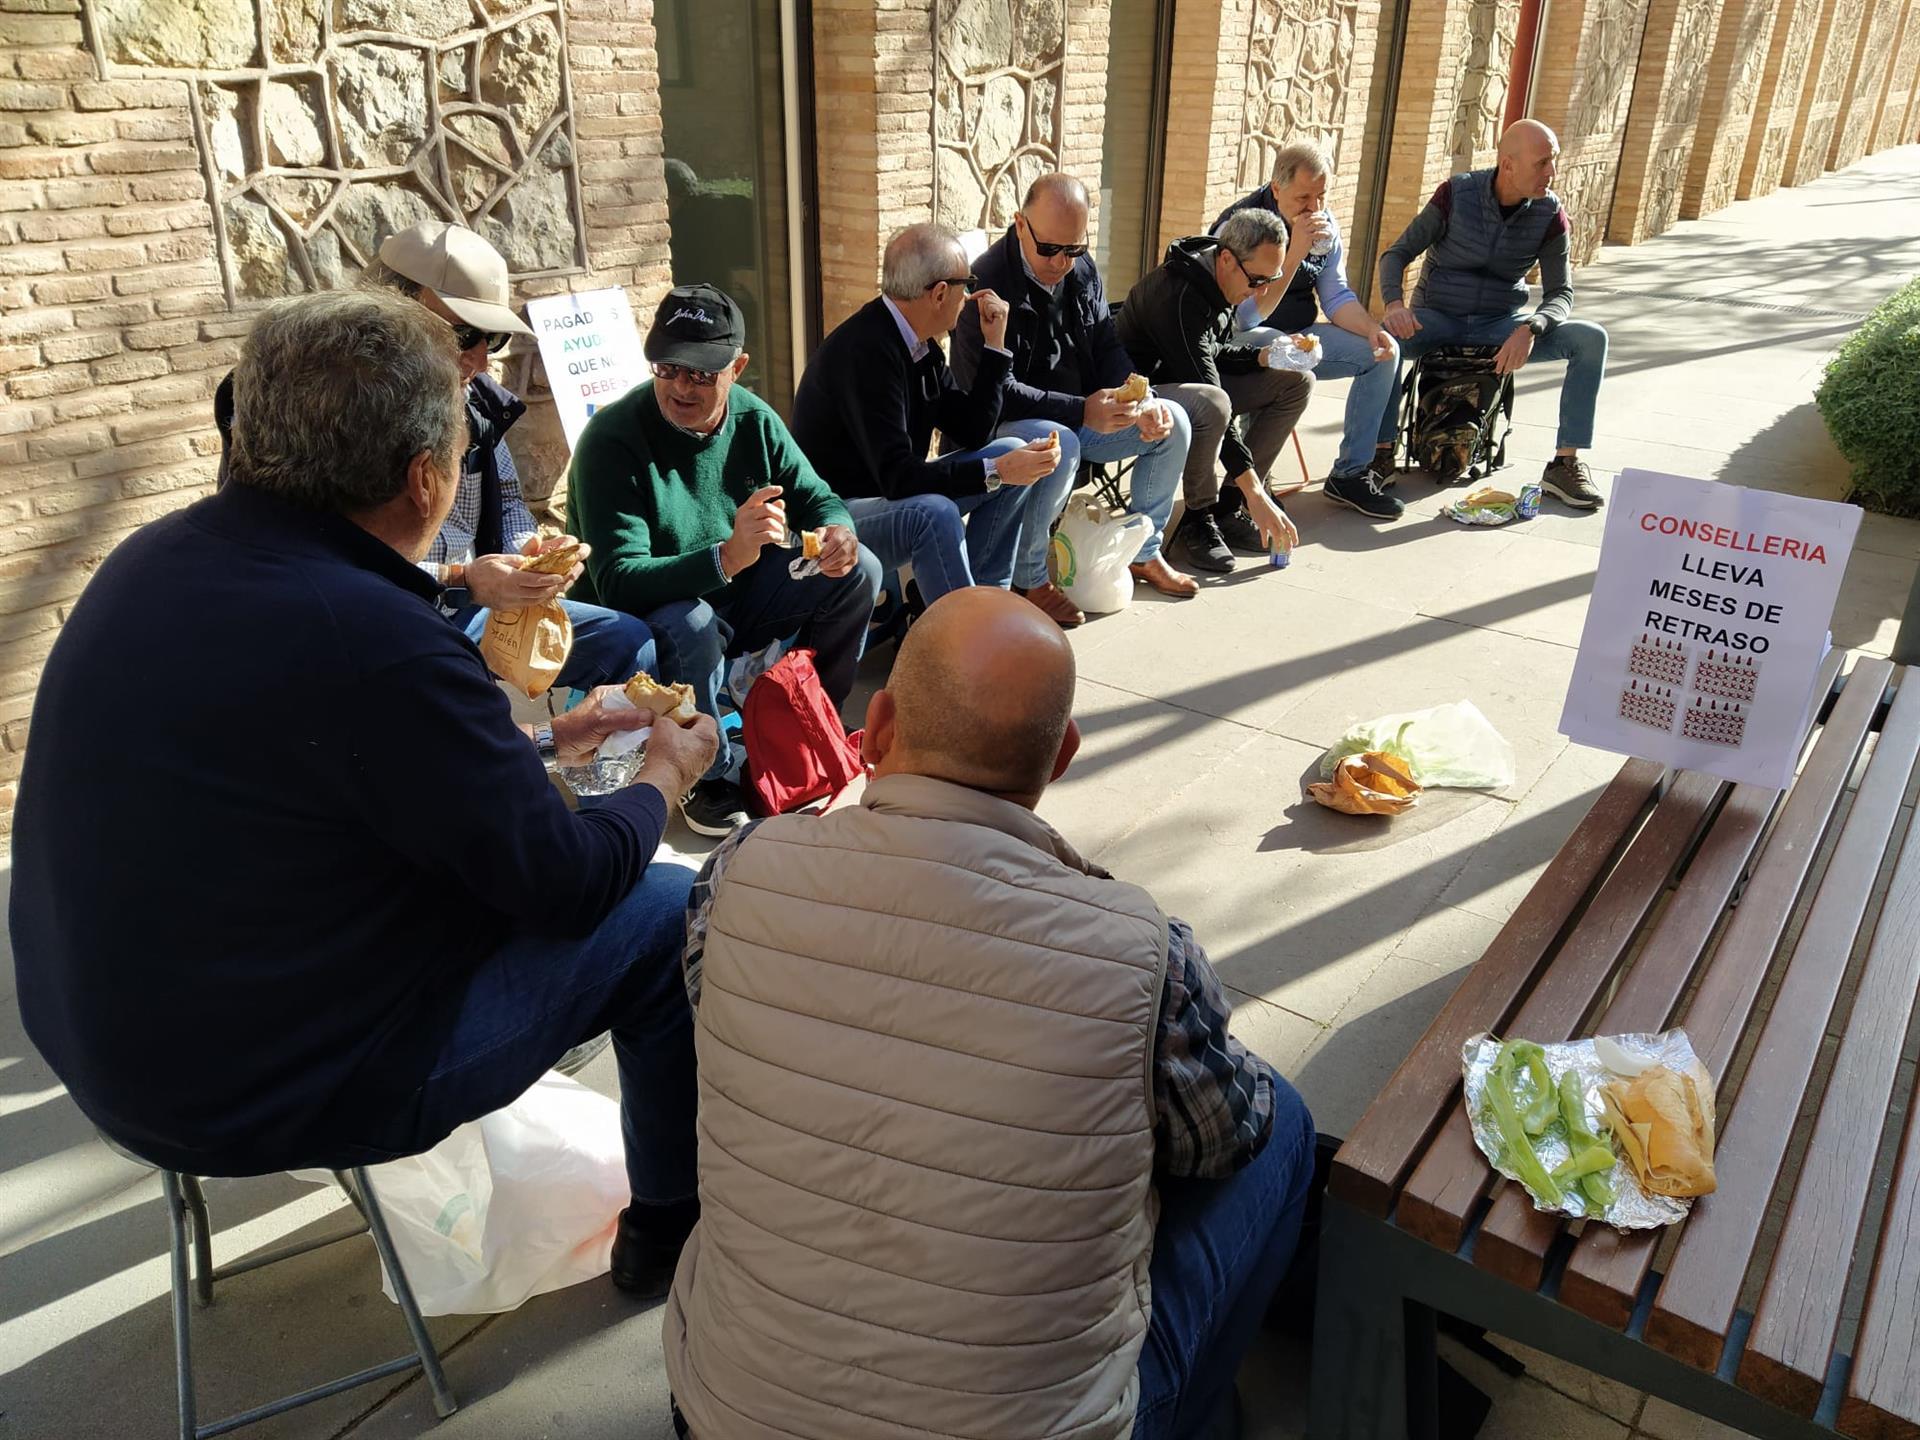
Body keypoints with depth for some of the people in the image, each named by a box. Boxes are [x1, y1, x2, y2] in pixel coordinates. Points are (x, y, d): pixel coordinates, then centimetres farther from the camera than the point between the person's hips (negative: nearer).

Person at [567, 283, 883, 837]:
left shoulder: (753, 418, -6)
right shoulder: (613, 438, -24)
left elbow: (818, 499, 3)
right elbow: (618, 583, -31)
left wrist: (838, 533, -24)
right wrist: (727, 556, -48)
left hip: (739, 594, 6)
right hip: (646, 623, -6)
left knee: (856, 570, -6)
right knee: (688, 622, -39)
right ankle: (706, 776, -12)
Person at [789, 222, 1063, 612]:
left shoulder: (922, 346, 4)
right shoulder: (865, 350, -25)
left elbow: (972, 434, 7)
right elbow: (897, 476, -29)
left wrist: (995, 344, 1)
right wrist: (996, 472, -28)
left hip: (893, 496, 10)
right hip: (838, 513, -10)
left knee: (1012, 453, 2)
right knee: (934, 514, -37)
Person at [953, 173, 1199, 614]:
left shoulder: (1084, 270, 3)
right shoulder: (987, 284, -20)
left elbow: (1108, 346, 10)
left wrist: (1140, 401, -12)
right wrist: (1080, 412, -35)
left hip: (1082, 415, 8)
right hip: (1004, 427, -7)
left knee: (1173, 422, -3)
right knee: (1059, 447, -39)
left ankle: (1144, 553, 14)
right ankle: (1027, 579, -18)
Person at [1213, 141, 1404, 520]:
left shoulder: (1324, 224, 4)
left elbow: (1337, 297, 8)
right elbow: (1246, 317, -27)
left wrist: (1372, 329, -11)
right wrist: (1295, 253, -31)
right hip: (1241, 340, -8)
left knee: (1383, 352, -3)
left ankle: (1350, 473, 3)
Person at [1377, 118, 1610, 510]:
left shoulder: (1550, 213, -6)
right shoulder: (1456, 194, -11)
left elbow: (1560, 293, -5)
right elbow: (1397, 253, -8)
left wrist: (1529, 329, -28)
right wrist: (1395, 304, -30)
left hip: (1502, 324, 3)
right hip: (1438, 318, -3)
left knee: (1591, 339, -18)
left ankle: (1565, 463, -15)